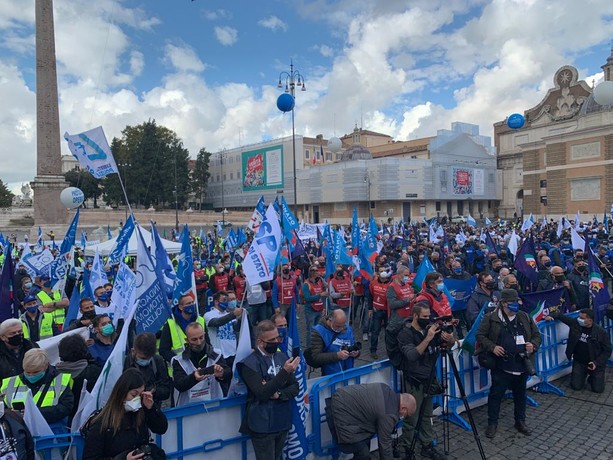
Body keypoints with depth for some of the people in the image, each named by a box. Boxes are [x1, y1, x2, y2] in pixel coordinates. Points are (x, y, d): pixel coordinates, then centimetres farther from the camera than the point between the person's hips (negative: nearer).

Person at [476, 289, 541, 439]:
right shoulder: (491, 318, -9)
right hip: (501, 366, -4)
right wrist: (492, 347, -19)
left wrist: (533, 345, -7)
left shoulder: (525, 317, 5)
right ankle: (492, 423, 20)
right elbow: (480, 335, -4)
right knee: (496, 394, 5)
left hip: (522, 365, 4)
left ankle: (520, 421, 37)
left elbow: (537, 335, 14)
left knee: (520, 394, 19)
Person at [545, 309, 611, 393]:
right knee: (576, 386, -2)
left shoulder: (601, 332, -15)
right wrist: (552, 316, -22)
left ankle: (591, 376, 27)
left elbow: (607, 350, -8)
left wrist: (597, 363, -17)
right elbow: (561, 315, 0)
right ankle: (584, 374, 29)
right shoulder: (575, 323, -10)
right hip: (579, 362, 2)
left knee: (598, 389, -5)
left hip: (595, 364, -2)